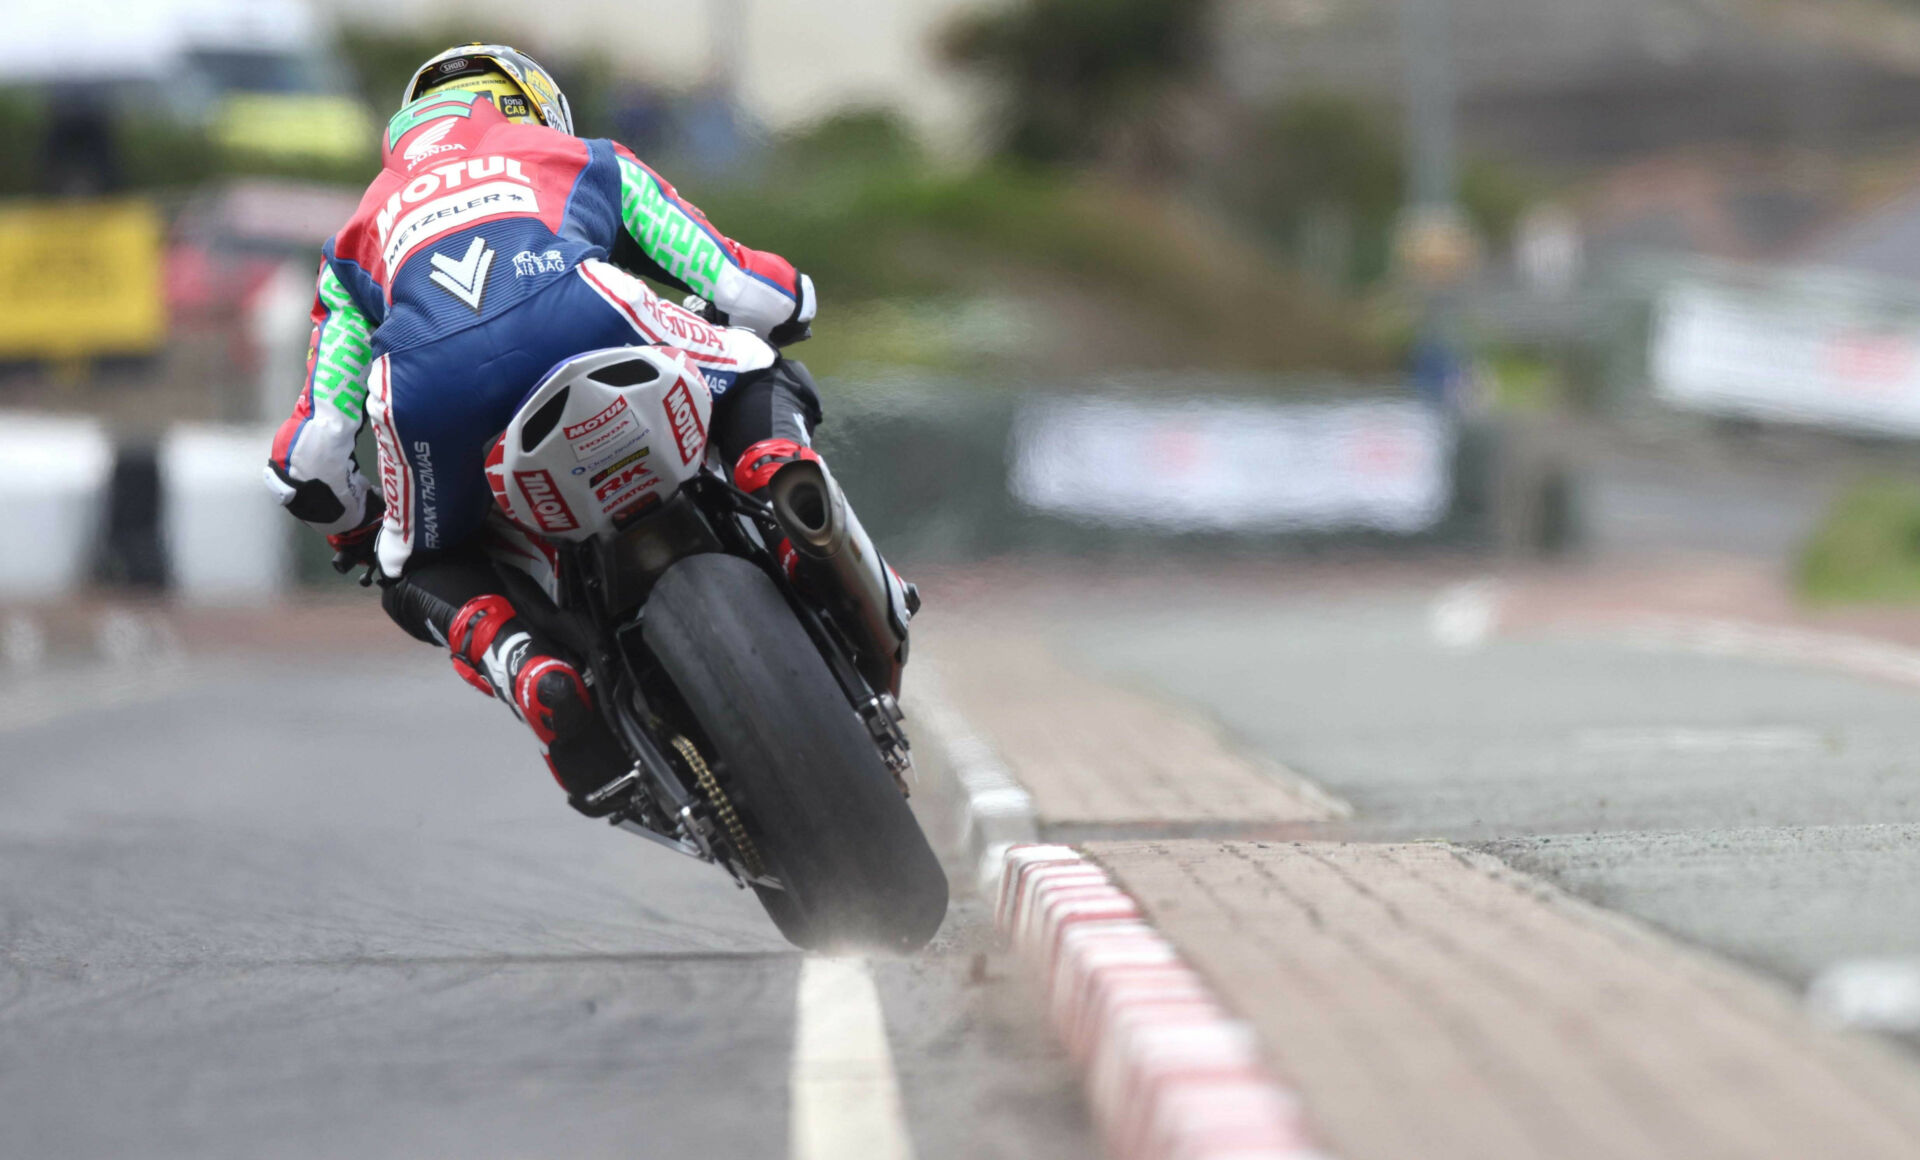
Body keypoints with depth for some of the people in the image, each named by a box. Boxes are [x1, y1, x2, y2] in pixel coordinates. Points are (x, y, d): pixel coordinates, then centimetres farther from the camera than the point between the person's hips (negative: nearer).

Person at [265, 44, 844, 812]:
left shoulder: (361, 234, 42)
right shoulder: (591, 163, 39)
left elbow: (308, 462, 34)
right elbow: (765, 293, 32)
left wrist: (365, 534, 55)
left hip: (426, 377, 1)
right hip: (578, 314, -1)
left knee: (422, 576, 28)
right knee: (761, 384, 27)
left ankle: (532, 677, -4)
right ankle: (779, 475, -8)